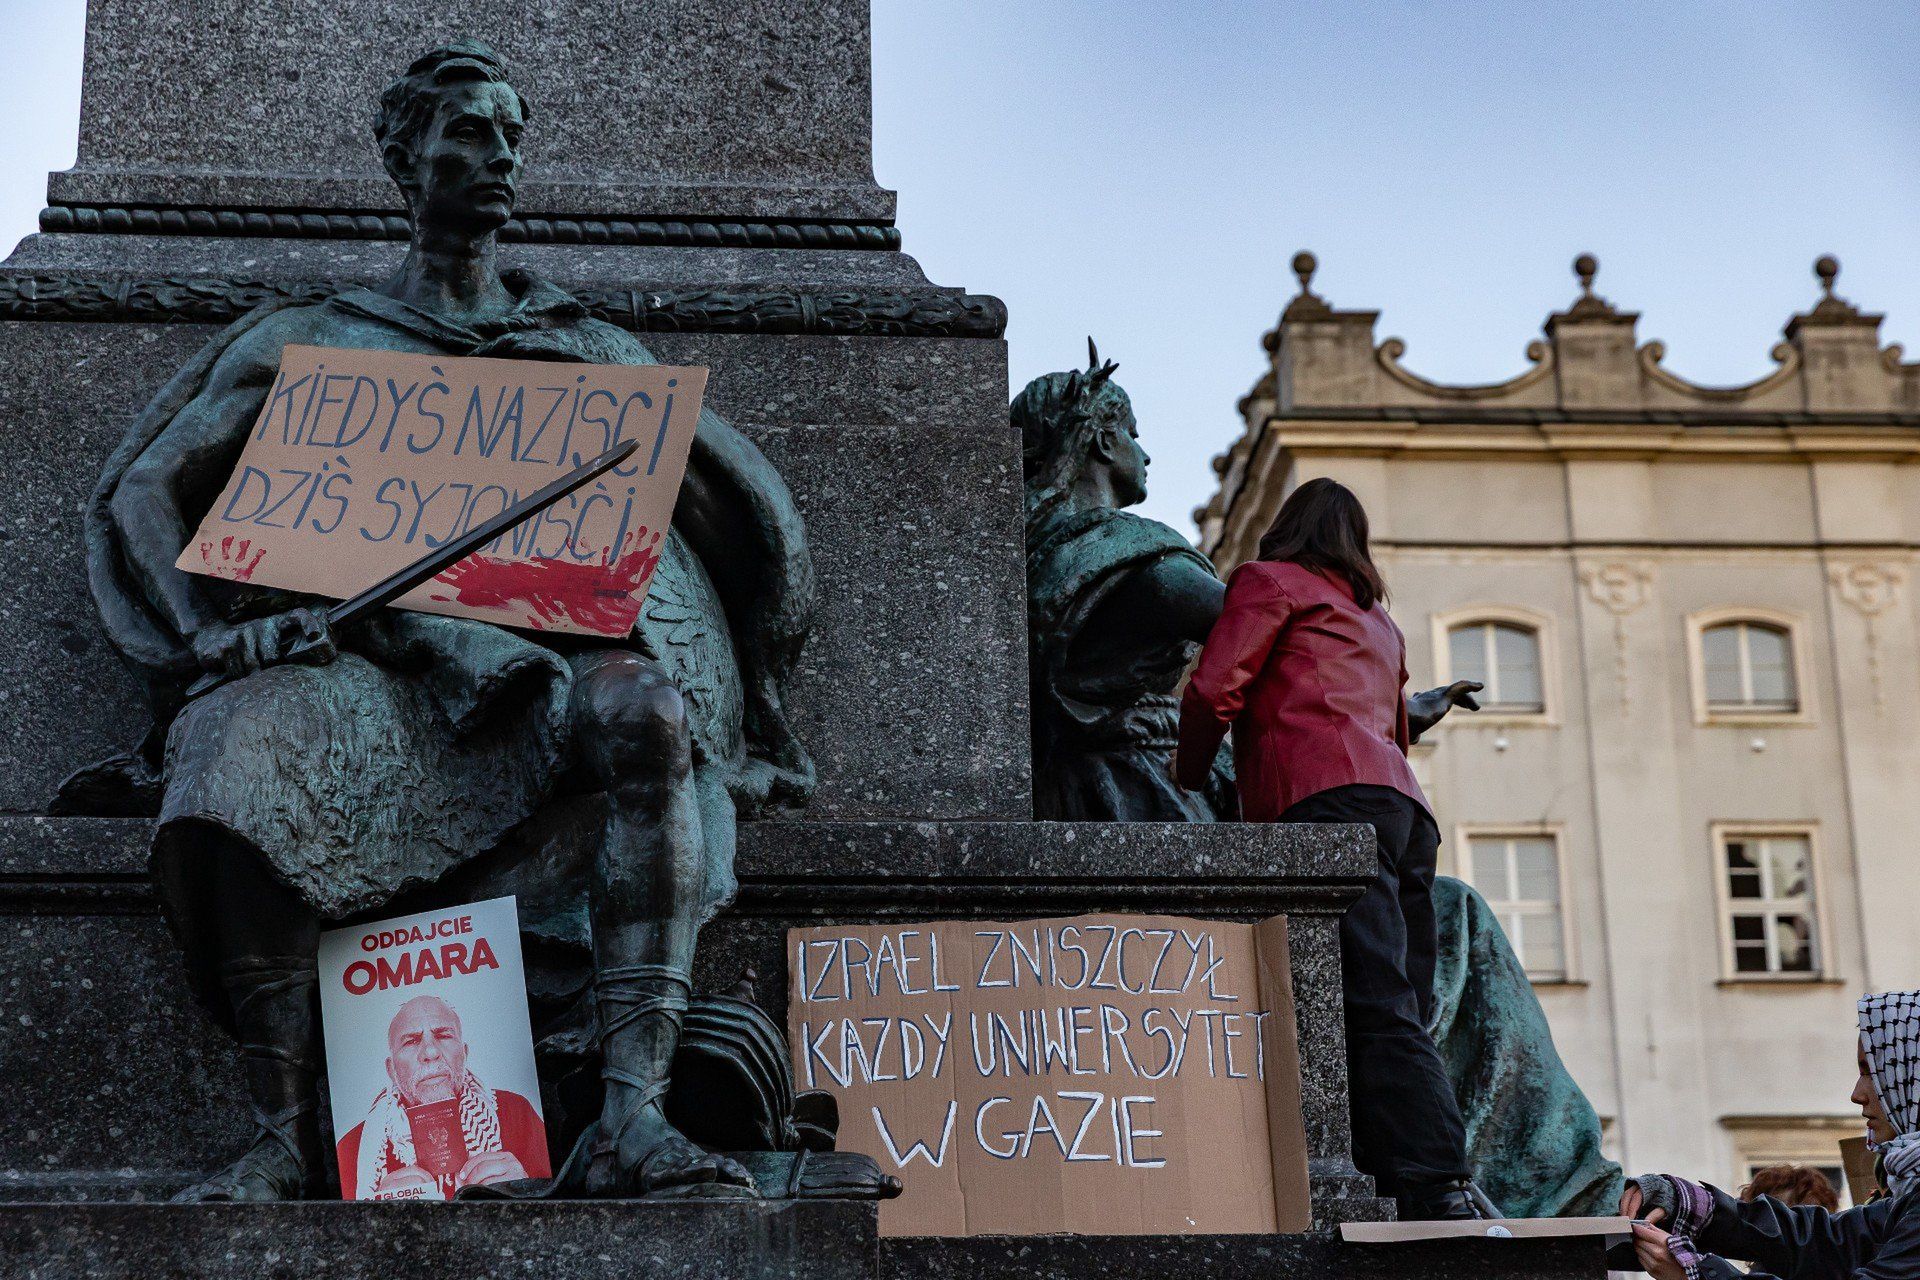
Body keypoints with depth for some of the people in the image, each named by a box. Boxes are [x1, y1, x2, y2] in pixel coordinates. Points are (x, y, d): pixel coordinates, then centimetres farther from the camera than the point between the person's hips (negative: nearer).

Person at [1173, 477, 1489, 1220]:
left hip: (1329, 801, -8)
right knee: (1402, 1012, 2)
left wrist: (1188, 785, 16)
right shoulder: (1377, 617, 34)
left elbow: (1215, 690, 3)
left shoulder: (1270, 581, 13)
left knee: (1376, 1006, -19)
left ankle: (1439, 1187, -31)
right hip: (1404, 806, 8)